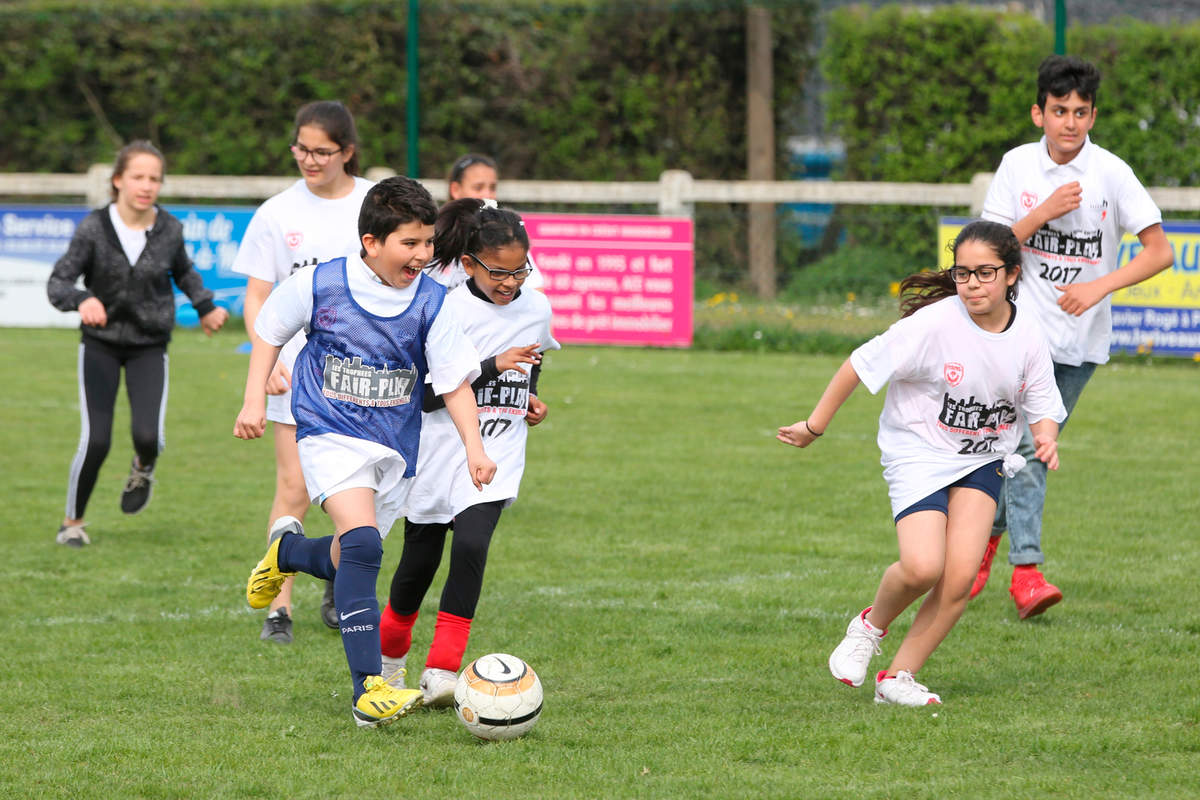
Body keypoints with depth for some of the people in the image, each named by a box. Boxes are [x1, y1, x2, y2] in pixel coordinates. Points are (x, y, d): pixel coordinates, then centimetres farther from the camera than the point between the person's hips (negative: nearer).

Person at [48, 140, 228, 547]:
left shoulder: (169, 230, -6)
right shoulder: (94, 228, -14)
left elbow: (183, 271, 17)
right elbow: (57, 283, -20)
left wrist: (205, 307, 12)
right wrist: (82, 300, -39)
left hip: (149, 348, 1)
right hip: (100, 344, -1)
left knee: (148, 435, -18)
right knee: (95, 441, -12)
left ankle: (143, 469, 21)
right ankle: (72, 522, 11)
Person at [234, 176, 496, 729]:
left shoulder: (430, 304, -5)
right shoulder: (320, 285, -9)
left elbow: (455, 380, -1)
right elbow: (269, 331, 8)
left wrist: (473, 445, -11)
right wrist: (254, 401, 4)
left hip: (394, 445, 4)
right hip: (331, 434, -4)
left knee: (345, 564, 12)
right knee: (363, 544, -24)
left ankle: (287, 550, 52)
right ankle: (368, 692, -27)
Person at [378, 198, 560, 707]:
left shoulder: (537, 310, 3)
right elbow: (424, 394, -18)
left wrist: (531, 399, 5)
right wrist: (492, 368, -25)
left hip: (495, 459, 2)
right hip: (438, 451, -2)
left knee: (471, 545, -21)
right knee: (419, 560, 9)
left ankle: (442, 671, -21)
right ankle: (390, 658, 35)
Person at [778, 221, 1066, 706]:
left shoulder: (1027, 335, -6)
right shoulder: (934, 324, -20)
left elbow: (1043, 408, 5)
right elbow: (862, 364, -12)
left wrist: (1046, 437, -19)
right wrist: (815, 427, -7)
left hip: (983, 462, 4)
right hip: (918, 453, -4)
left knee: (961, 576, -12)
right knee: (922, 568, -23)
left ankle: (898, 677, 4)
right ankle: (871, 625, 11)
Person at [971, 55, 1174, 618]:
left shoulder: (1111, 173, -9)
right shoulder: (1018, 166, -1)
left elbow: (1159, 251, -9)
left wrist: (1100, 287, -21)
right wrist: (1044, 213, -16)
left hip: (1081, 339, 0)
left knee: (1033, 449, 5)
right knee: (1025, 447, -14)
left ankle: (987, 535, 23)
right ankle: (1026, 571, -13)